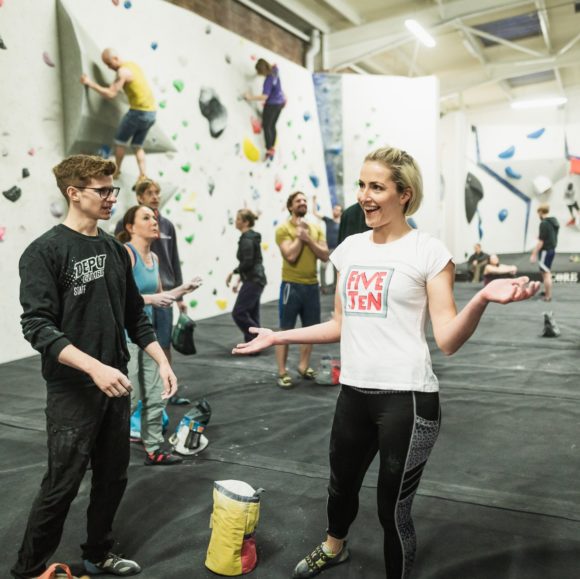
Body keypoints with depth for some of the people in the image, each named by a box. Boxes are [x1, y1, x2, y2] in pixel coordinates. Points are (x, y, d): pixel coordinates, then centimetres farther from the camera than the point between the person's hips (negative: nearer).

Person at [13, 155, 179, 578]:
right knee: (62, 486, 4)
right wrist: (94, 368, -27)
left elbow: (136, 316, 12)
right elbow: (38, 327, -18)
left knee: (113, 478, 15)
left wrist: (162, 361, 5)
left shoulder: (115, 250, 8)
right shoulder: (45, 252, -11)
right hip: (72, 391, -6)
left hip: (116, 386, 6)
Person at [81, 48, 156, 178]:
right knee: (138, 145, 17)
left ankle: (115, 172, 21)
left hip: (139, 112, -8)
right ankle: (143, 177, 8)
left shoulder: (123, 71, -13)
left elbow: (110, 94, -18)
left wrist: (90, 83, -10)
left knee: (120, 141, 10)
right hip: (152, 111, 8)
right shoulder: (133, 64, 13)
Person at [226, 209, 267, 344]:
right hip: (255, 279, 10)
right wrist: (239, 280, 22)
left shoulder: (247, 239, -15)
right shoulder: (251, 236, 15)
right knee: (251, 315, 11)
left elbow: (247, 262, -22)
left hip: (253, 281, -10)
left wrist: (233, 272, -10)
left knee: (238, 313, -6)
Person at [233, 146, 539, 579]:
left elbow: (447, 340, -13)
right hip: (354, 392, 6)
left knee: (393, 508, 7)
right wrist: (278, 337, 14)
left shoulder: (429, 251, -9)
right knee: (342, 483, 25)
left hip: (407, 397, -6)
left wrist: (482, 299, -31)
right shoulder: (350, 248, 7)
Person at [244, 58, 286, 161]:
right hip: (280, 102, 9)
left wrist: (251, 97, -26)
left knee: (266, 126, 1)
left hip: (272, 104, -9)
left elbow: (264, 96, -32)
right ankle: (272, 148, 21)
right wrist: (259, 60, 21)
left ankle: (269, 150, 0)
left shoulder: (268, 80, -27)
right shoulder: (275, 69, -5)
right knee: (272, 126, 16)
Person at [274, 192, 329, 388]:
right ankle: (282, 373, 8)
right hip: (291, 285, -5)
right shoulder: (283, 229, -6)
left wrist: (307, 238, -10)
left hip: (312, 285, 6)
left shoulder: (316, 229, 10)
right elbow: (291, 256, -20)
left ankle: (303, 366, 29)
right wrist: (300, 234, -11)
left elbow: (325, 256, -1)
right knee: (286, 330, 0)